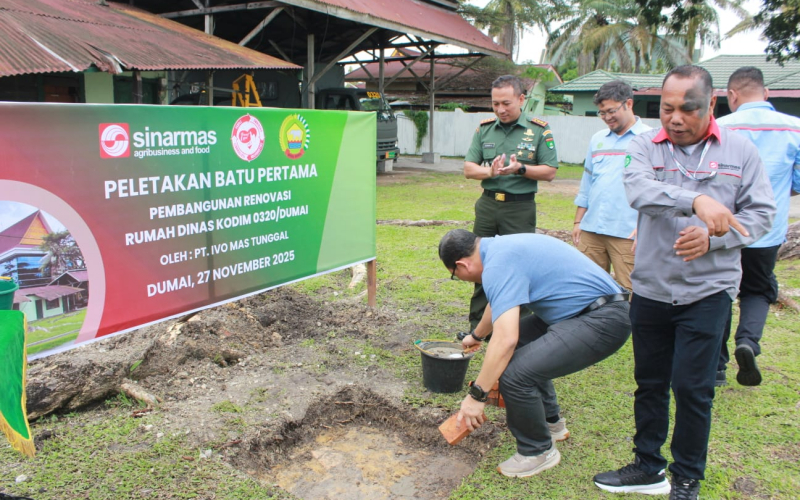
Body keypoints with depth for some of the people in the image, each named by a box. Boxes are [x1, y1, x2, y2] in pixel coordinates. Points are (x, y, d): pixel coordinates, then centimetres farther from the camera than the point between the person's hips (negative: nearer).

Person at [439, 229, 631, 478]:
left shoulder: (498, 264, -19)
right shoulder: (501, 246, 13)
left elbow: (505, 339, -28)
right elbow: (499, 303, 32)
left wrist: (476, 395, -18)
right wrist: (476, 335, 48)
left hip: (602, 320, -11)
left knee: (514, 373, -19)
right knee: (520, 340, 24)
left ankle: (538, 452, 7)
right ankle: (550, 423, 34)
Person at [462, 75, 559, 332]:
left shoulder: (539, 130, -2)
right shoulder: (484, 129, 8)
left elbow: (550, 172, -4)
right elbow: (468, 168, 5)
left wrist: (520, 168, -19)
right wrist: (489, 171, -15)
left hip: (520, 208, -4)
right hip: (487, 204, 4)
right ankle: (477, 326, 22)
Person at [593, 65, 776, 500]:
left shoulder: (739, 151, 2)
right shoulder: (645, 146, 0)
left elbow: (760, 214, 2)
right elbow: (638, 190, -20)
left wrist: (712, 238, -16)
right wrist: (695, 200, -36)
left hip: (707, 290, -2)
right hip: (650, 288, 2)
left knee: (691, 387, -1)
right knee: (649, 383, 14)